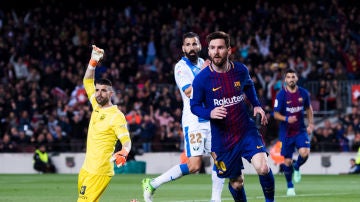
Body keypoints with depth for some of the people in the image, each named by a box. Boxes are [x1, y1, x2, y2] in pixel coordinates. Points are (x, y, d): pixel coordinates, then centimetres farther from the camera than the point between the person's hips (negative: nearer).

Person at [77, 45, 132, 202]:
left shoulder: (116, 116, -11)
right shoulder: (96, 106, 10)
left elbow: (126, 141, -15)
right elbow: (87, 82, 20)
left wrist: (123, 153, -35)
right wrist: (93, 61, 9)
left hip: (99, 172, -8)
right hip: (86, 170, 8)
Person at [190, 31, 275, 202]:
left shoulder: (241, 70, -3)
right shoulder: (201, 79, -11)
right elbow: (194, 106, -1)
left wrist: (256, 105, 6)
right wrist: (210, 113, -21)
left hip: (247, 131, 1)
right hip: (222, 139, -1)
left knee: (263, 167, -22)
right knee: (236, 183, 8)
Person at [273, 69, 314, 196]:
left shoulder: (303, 93, -1)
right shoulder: (281, 95, -9)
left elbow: (308, 109, 15)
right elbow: (276, 114, -7)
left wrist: (311, 124, 5)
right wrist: (287, 119, -25)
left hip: (300, 130, 1)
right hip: (286, 132, -1)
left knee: (305, 153, -22)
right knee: (287, 161, 1)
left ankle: (297, 168, 13)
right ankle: (290, 187, 22)